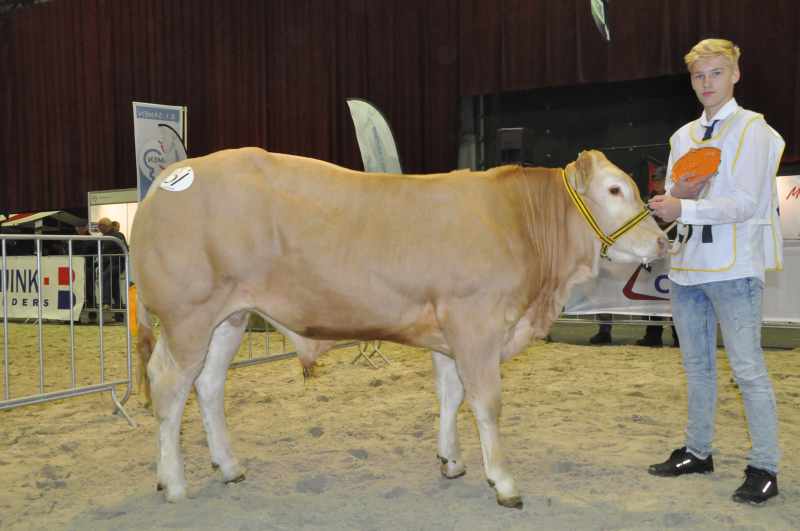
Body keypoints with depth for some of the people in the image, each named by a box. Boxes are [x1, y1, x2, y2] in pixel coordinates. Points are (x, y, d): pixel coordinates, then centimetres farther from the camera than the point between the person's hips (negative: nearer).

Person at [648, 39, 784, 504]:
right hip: (687, 263, 7)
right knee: (697, 365, 14)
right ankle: (698, 451, 26)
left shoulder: (752, 129, -4)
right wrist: (681, 194, -8)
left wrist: (685, 208, -21)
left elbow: (745, 203, -14)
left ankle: (764, 468, 6)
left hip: (734, 265, -7)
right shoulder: (684, 137, 15)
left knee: (748, 368, -4)